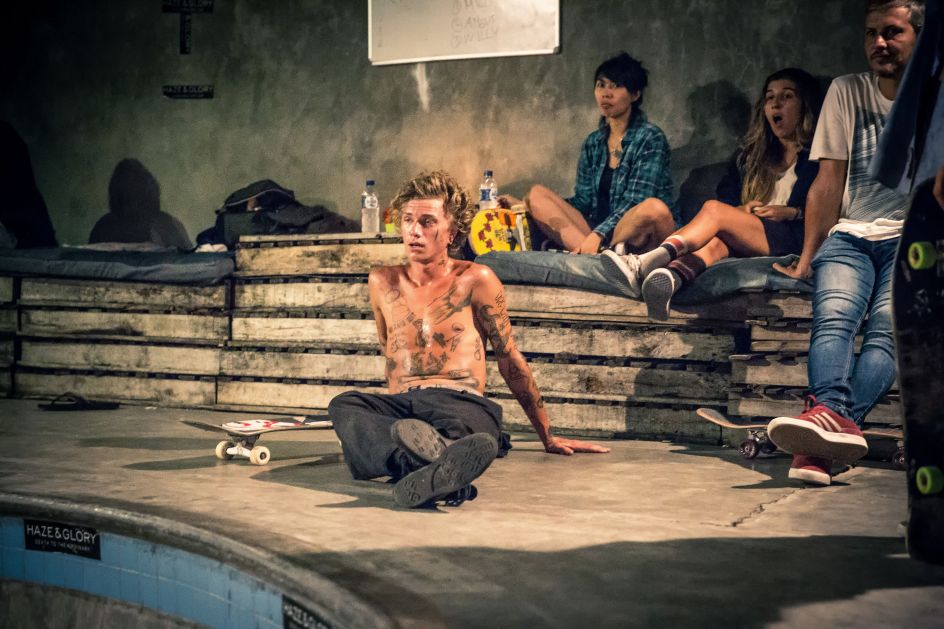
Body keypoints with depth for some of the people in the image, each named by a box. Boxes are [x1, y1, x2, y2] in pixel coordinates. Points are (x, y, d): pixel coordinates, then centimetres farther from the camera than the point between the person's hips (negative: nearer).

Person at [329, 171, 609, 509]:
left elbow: (510, 360, 15)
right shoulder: (383, 283, 18)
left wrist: (547, 437, 19)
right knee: (344, 405, -35)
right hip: (402, 405, 2)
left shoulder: (476, 280, 9)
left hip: (464, 402, -2)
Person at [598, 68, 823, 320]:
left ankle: (645, 263, -50)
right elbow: (726, 196, 19)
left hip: (793, 238, -4)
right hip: (745, 245, 4)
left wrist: (791, 212, -12)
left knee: (713, 209, -28)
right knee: (716, 240, -33)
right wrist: (740, 211, -2)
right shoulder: (751, 154, 28)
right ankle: (670, 279, -66)